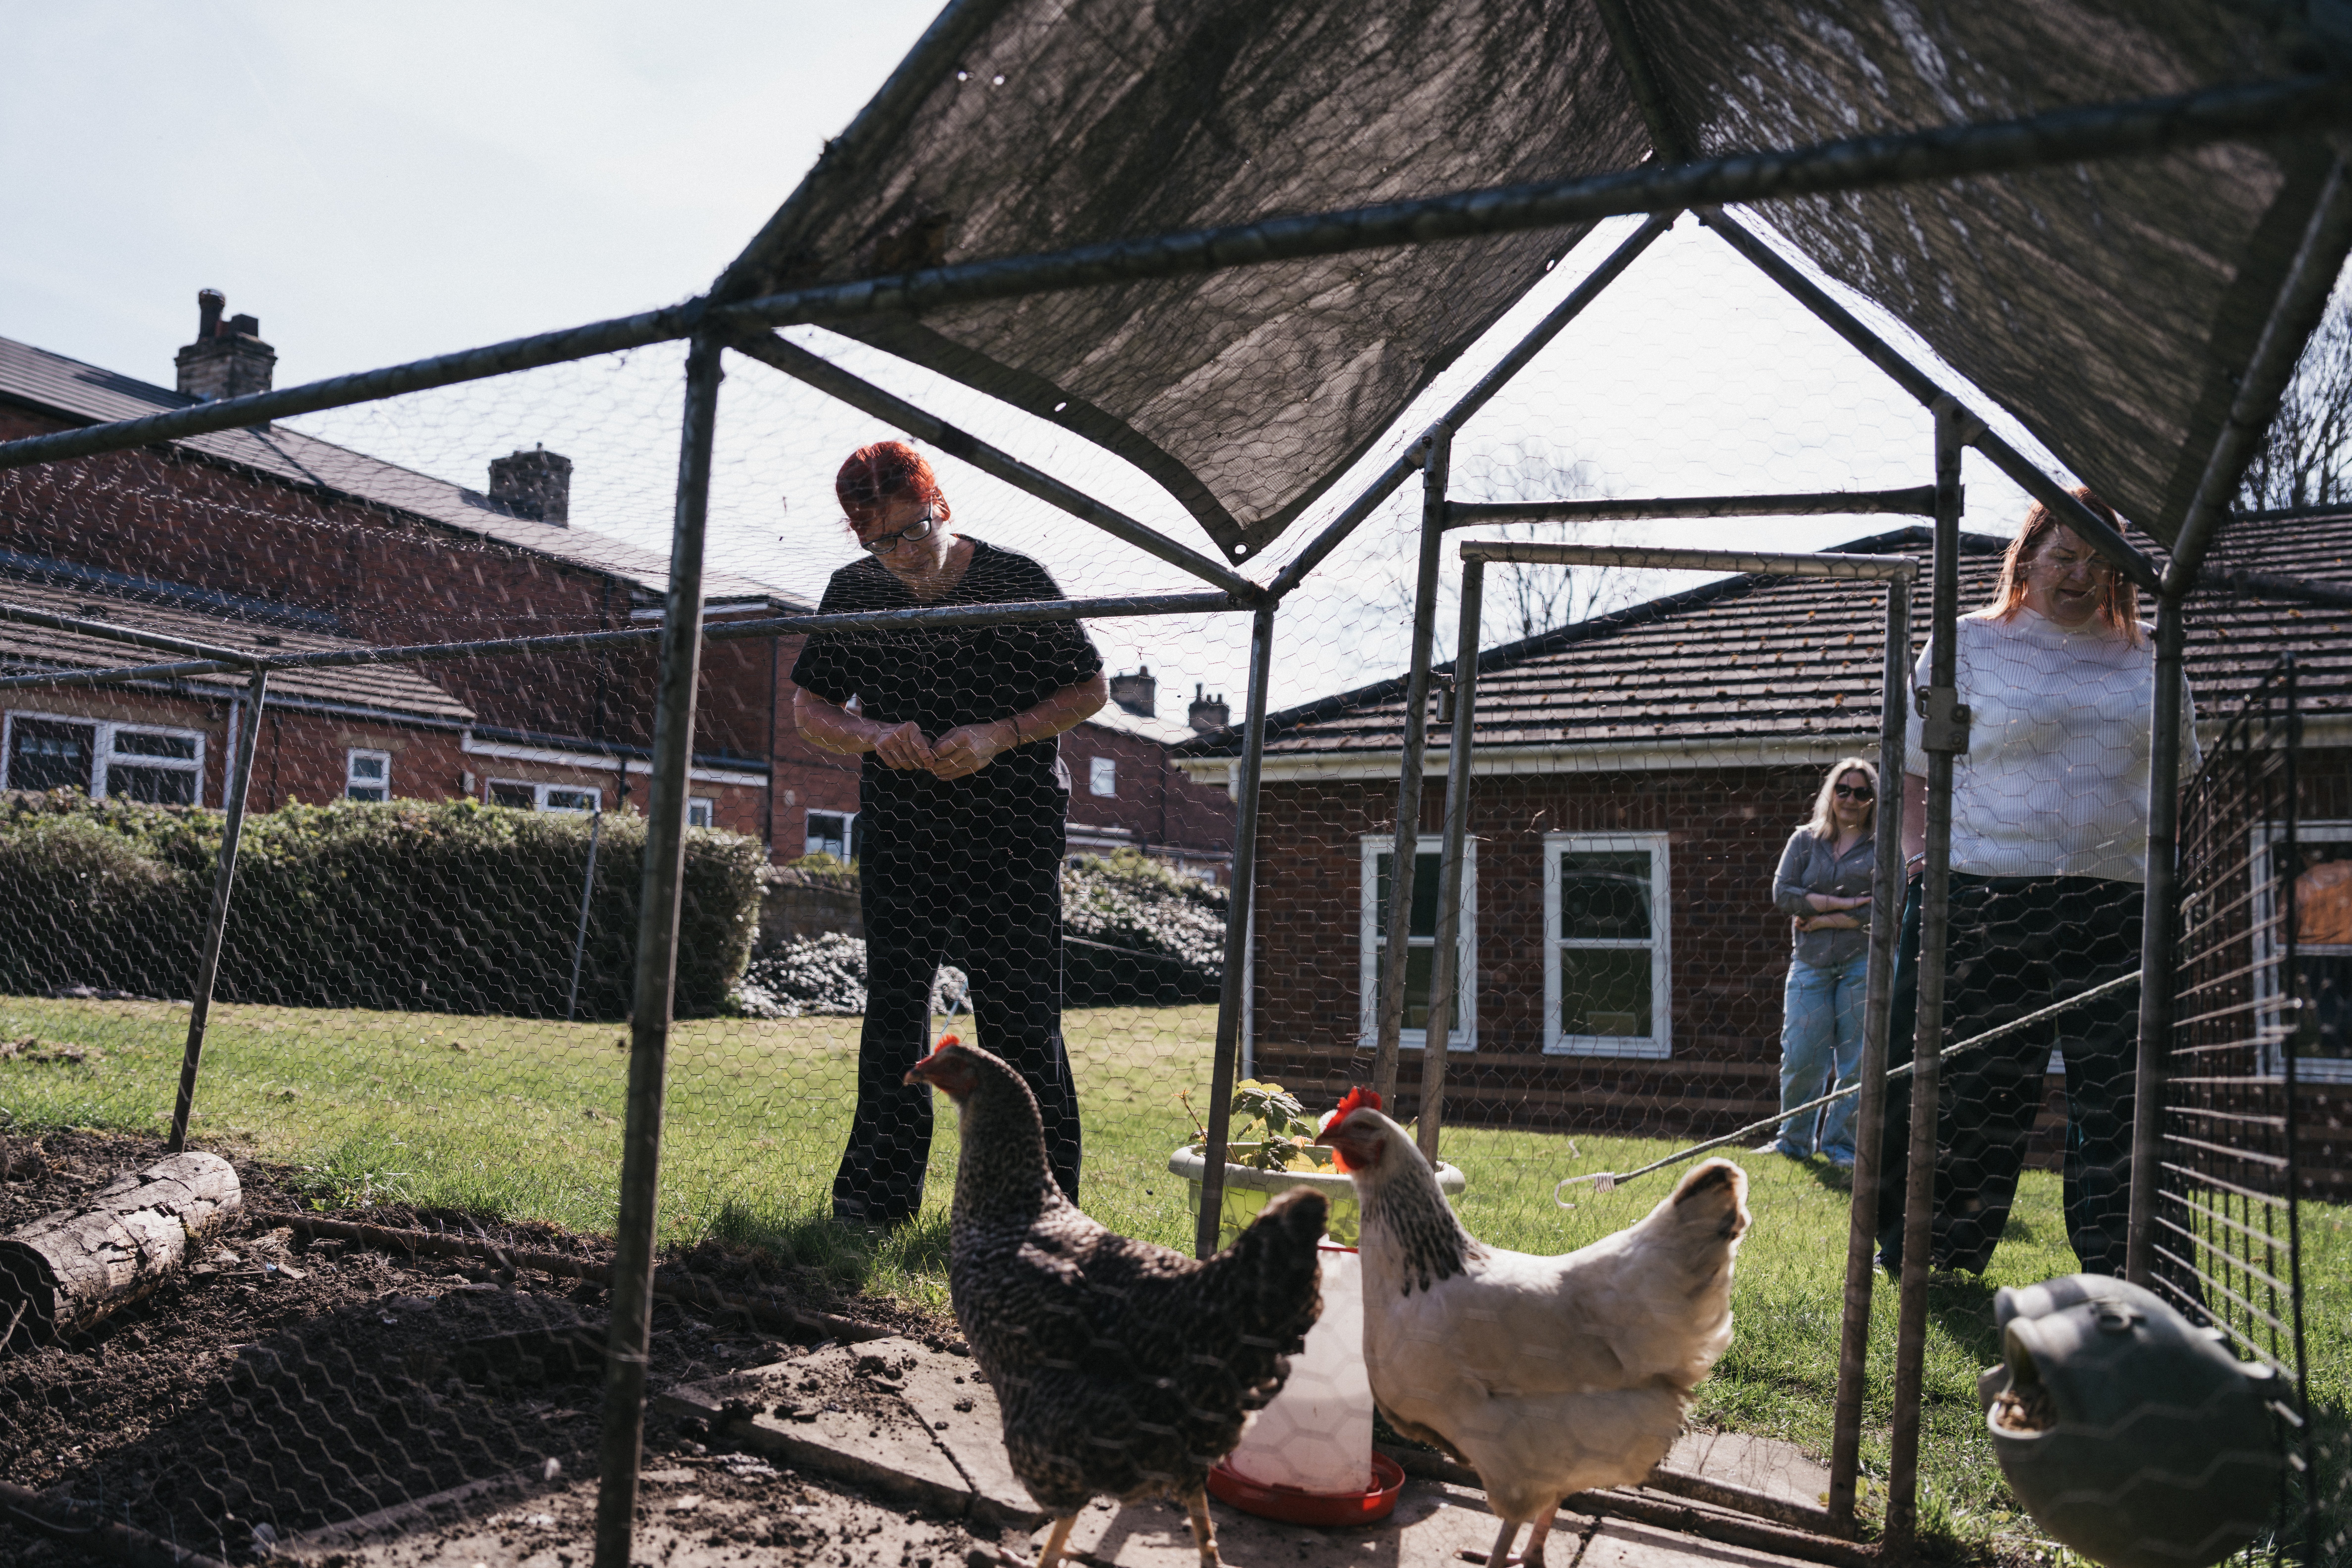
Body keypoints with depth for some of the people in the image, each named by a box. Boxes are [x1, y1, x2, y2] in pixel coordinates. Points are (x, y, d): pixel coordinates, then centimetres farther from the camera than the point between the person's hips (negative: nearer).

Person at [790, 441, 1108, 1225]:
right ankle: (875, 1206, 19)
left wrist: (1000, 735, -16)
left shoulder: (1016, 583, -8)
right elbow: (809, 709, 8)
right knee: (893, 1014, 7)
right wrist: (872, 734, -14)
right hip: (900, 833, 3)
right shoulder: (855, 594, 0)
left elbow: (1091, 688, -1)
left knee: (1021, 1021, -2)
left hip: (1013, 832, -3)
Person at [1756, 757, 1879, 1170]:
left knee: (1856, 1061, 1)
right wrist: (1841, 903, -9)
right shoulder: (1805, 840, 12)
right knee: (1800, 1057, -2)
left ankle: (1842, 1146, 13)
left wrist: (1820, 920, -9)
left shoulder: (1883, 848, 3)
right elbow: (1783, 894, 0)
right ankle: (1794, 1141, 14)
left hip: (1864, 962, -2)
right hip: (1810, 962, 2)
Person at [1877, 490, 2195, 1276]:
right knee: (1971, 1091, 4)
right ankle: (1922, 1255, 21)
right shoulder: (1968, 644, 6)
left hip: (2120, 910, 3)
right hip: (1986, 905, -3)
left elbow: (2181, 781, 22)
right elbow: (1911, 766, 8)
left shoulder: (2147, 660, 14)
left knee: (2123, 1097, 3)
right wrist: (1919, 854, -5)